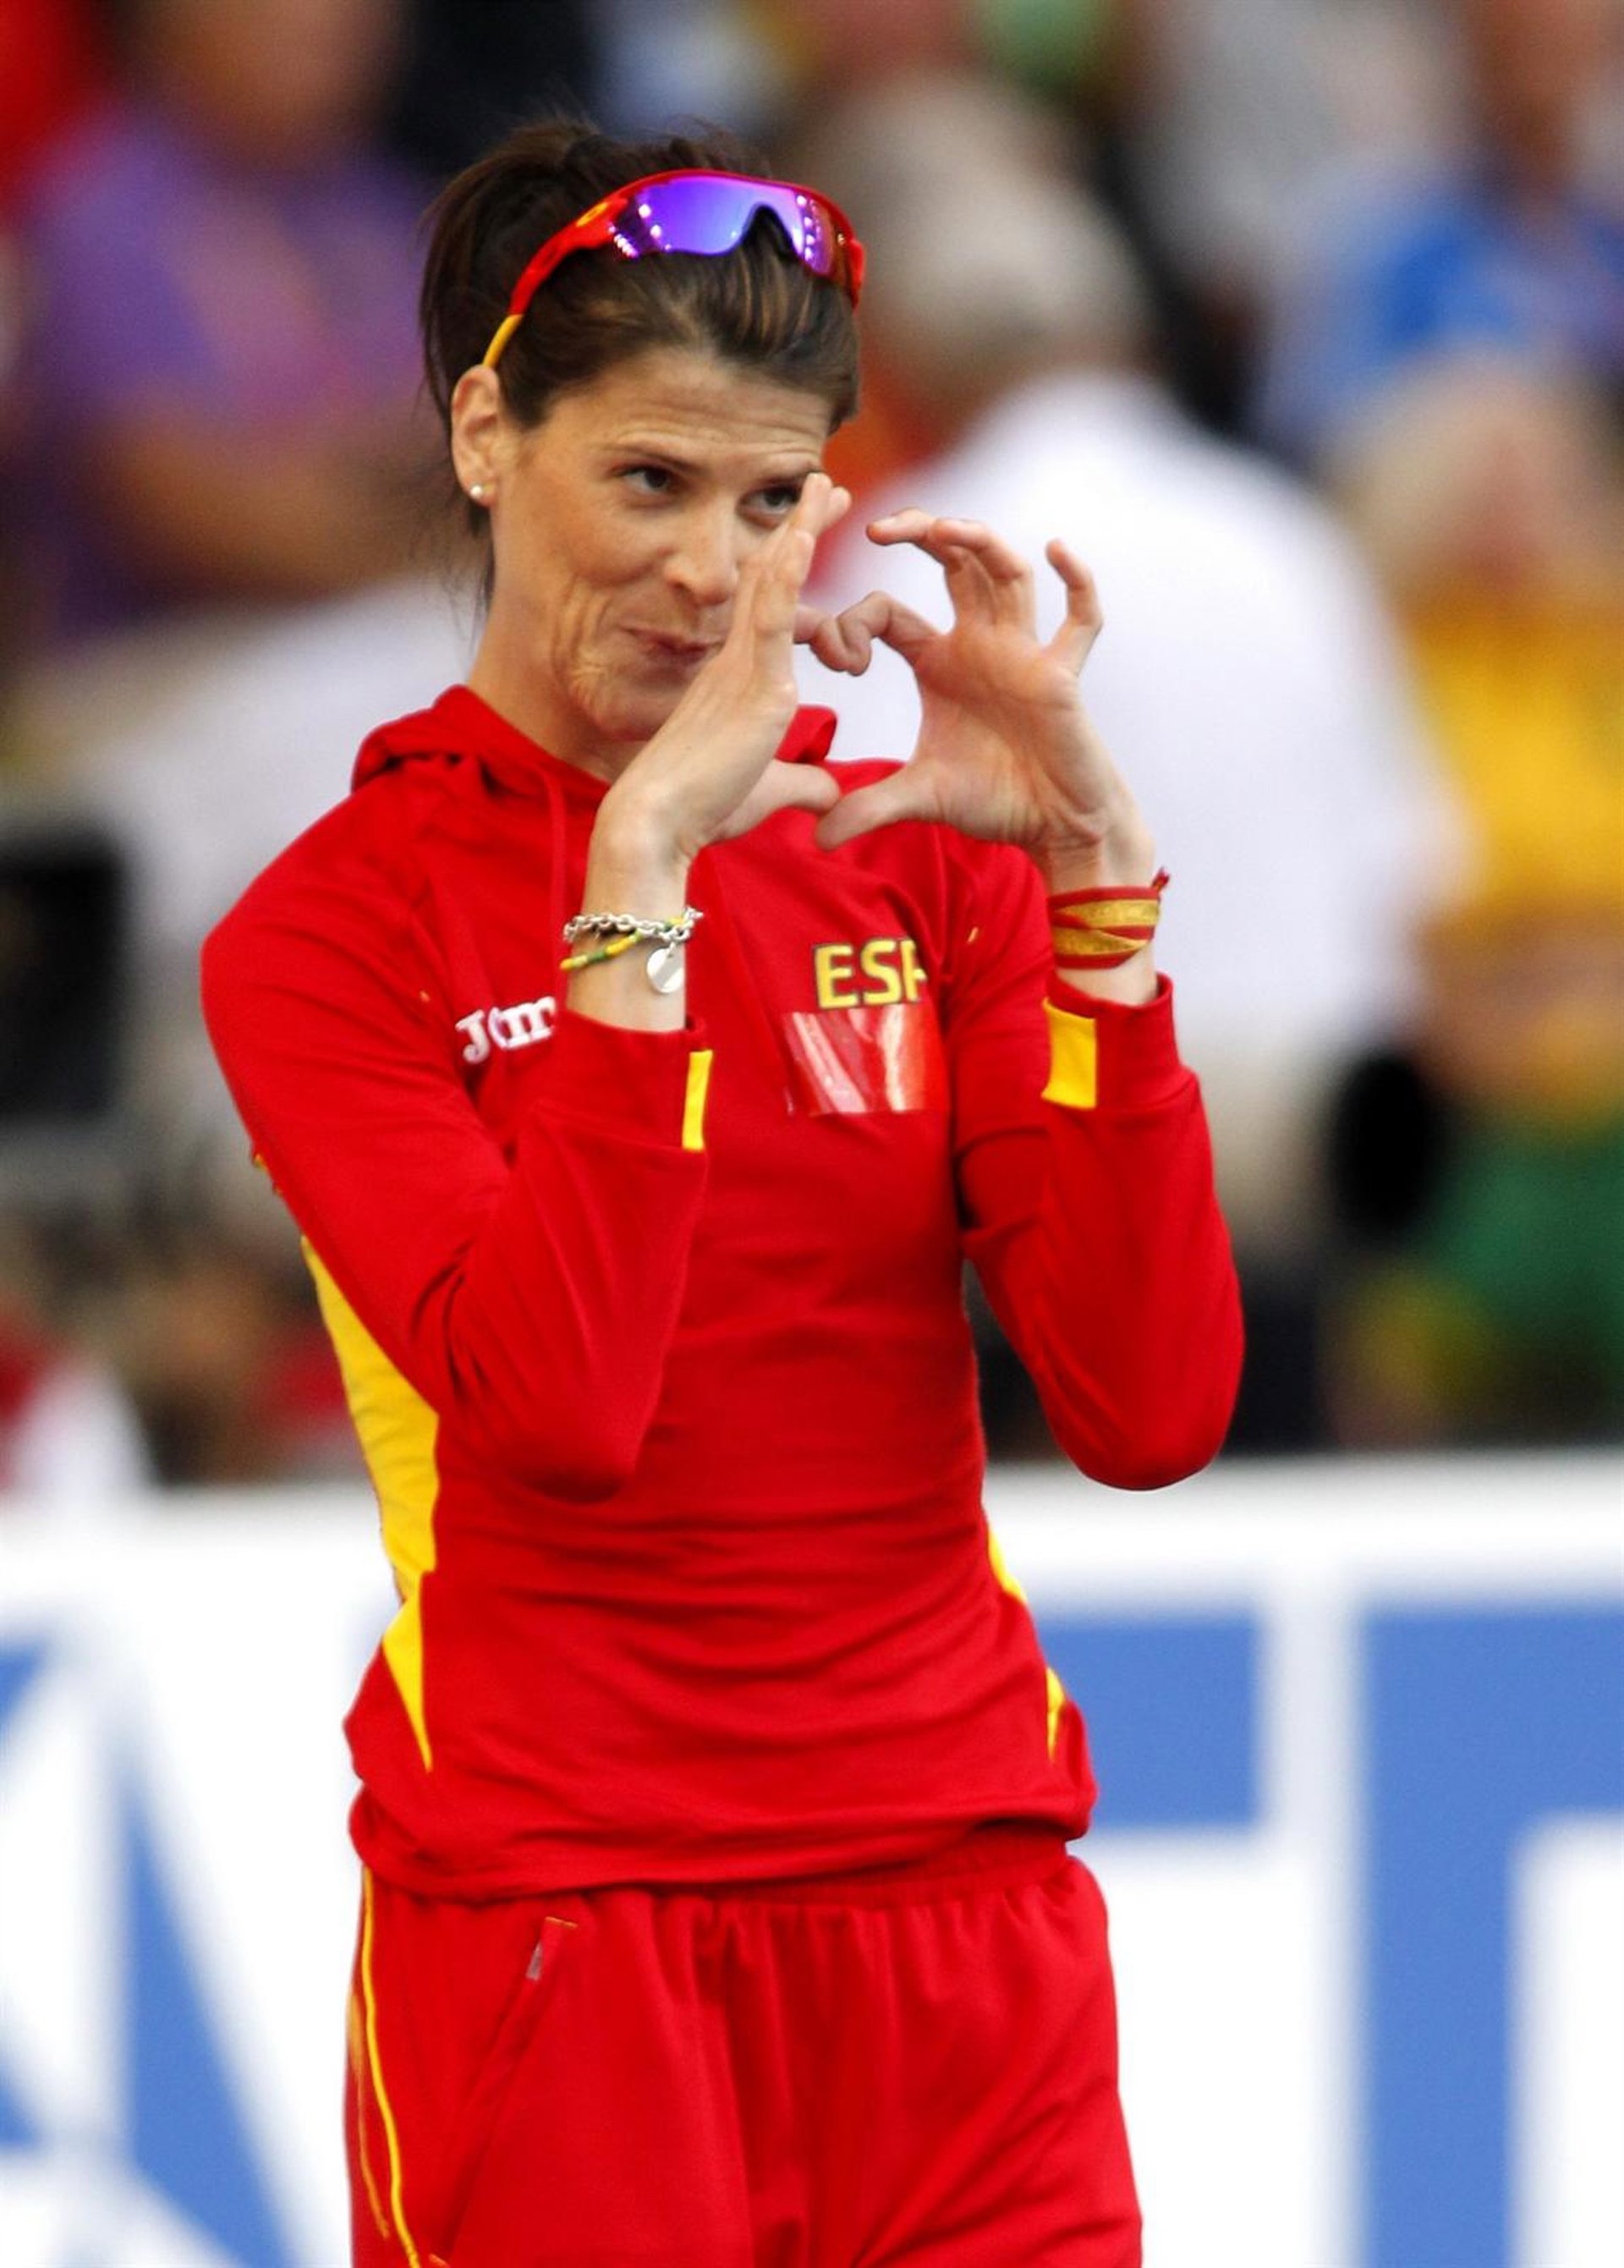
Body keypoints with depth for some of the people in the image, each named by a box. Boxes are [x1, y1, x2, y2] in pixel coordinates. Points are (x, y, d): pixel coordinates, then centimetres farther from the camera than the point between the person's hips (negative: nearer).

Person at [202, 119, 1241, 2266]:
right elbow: (560, 1403, -18)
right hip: (560, 1918, -3)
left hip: (963, 1920, 3)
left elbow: (1151, 1411, -6)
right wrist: (644, 873, -20)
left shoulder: (919, 860, 8)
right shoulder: (334, 924, -1)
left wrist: (1096, 869, -12)